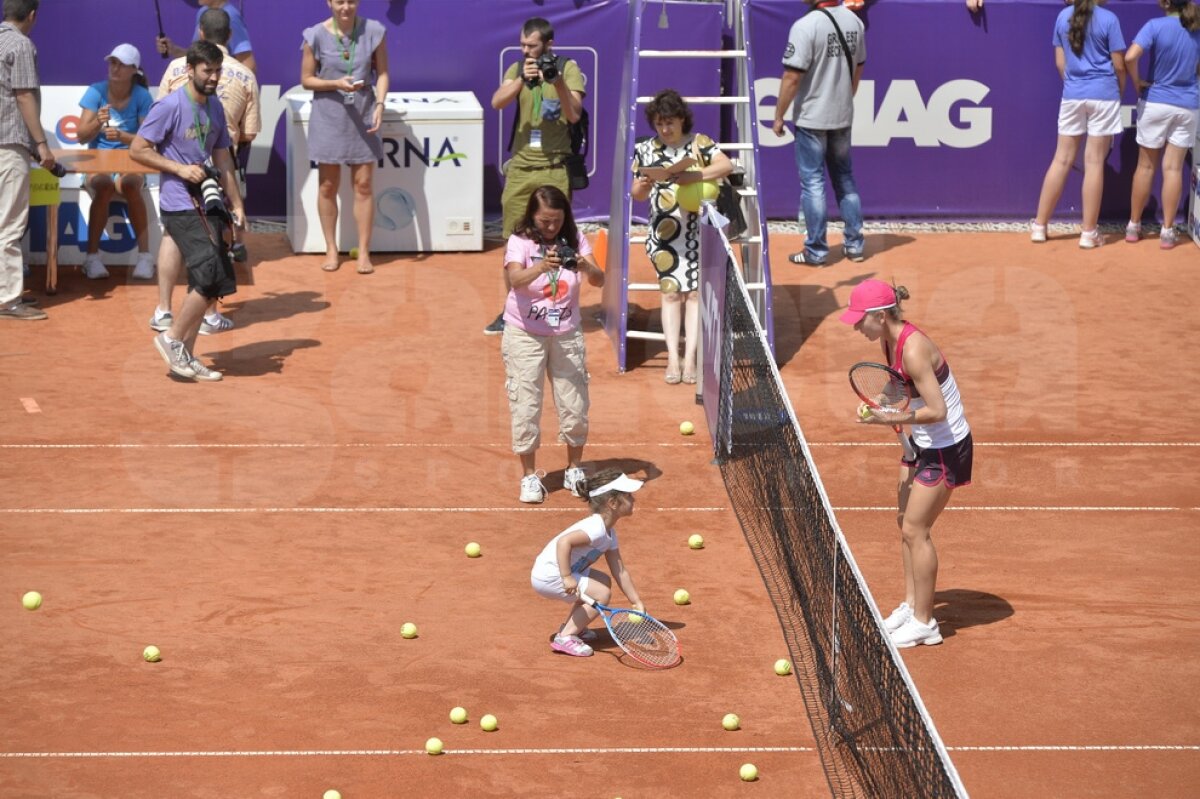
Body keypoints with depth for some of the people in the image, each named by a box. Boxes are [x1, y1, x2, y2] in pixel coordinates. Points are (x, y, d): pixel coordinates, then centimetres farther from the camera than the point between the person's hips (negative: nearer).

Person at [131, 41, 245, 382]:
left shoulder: (216, 110, 12)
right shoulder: (170, 106, -11)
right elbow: (137, 149, -9)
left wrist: (236, 204, 14)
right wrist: (180, 169, -16)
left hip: (208, 206, 8)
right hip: (180, 207, -8)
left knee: (208, 283, 6)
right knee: (211, 274, -17)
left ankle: (184, 356, 13)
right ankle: (172, 338, -2)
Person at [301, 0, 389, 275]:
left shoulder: (373, 32, -6)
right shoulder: (316, 36, -7)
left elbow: (382, 74, 0)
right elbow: (306, 80, -2)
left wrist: (380, 104, -15)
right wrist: (336, 84, -18)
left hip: (362, 115, 0)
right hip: (328, 117, 0)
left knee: (363, 185, 2)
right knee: (328, 186, 6)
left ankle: (364, 252, 10)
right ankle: (331, 249, 19)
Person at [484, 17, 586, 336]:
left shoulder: (568, 69, -3)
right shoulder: (517, 69, 6)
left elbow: (574, 115, -13)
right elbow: (497, 102, -10)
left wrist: (558, 82, -27)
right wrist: (523, 79, -25)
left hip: (555, 168, -3)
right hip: (520, 166, 3)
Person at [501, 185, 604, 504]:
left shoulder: (575, 240, -3)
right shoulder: (520, 242, -11)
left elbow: (599, 280, -13)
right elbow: (515, 280, -30)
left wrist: (586, 267, -36)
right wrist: (542, 266, -49)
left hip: (567, 334, 3)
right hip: (525, 335, -3)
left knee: (575, 405, 5)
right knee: (525, 406, -1)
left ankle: (574, 470, 24)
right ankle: (529, 476, 13)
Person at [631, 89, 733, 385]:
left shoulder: (699, 143, 2)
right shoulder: (646, 150, 8)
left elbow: (727, 165, -13)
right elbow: (637, 195, 9)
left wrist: (695, 175, -26)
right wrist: (642, 187, -15)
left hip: (697, 229, -1)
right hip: (663, 231, 1)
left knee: (694, 291, -2)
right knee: (670, 291, -1)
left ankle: (690, 357, -1)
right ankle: (673, 357, 1)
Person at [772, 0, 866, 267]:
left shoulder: (806, 26, -20)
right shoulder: (854, 21, 1)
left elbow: (792, 77, -19)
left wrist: (779, 116, -9)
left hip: (811, 117, -6)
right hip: (843, 116, 6)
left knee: (813, 182, 3)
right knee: (845, 178, 18)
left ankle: (816, 251, 7)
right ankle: (854, 244, 22)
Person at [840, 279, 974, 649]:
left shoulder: (913, 350, -30)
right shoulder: (889, 340, -1)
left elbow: (938, 411, -30)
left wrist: (889, 419, -29)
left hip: (945, 449, -9)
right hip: (922, 443, 10)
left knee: (915, 530, -2)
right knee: (906, 524, 16)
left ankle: (924, 623, 10)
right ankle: (911, 606, 29)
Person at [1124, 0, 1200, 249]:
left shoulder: (1155, 26, -14)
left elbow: (1130, 57, -26)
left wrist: (1137, 83, -11)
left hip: (1154, 102, -2)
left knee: (1146, 166, 10)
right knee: (1173, 168, 4)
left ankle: (1134, 226, 17)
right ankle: (1167, 232, 4)